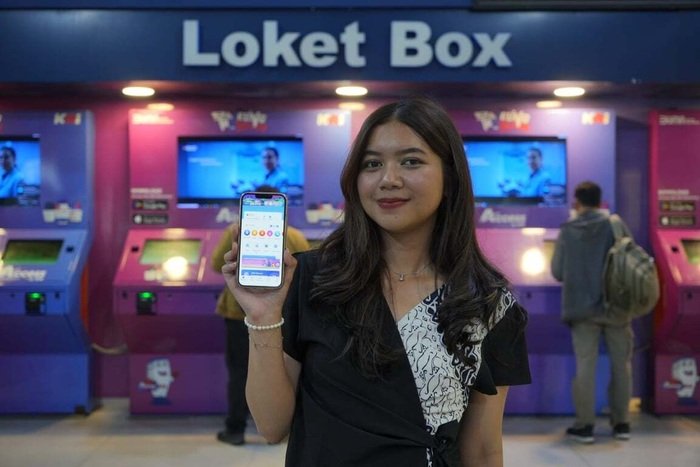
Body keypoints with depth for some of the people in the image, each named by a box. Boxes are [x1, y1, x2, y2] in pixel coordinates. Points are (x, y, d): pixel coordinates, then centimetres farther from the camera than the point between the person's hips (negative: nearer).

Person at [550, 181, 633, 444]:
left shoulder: (567, 231, 0)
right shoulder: (615, 225, -1)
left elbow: (557, 272, 1)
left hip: (581, 307, 0)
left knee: (585, 366, 3)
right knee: (621, 364, 10)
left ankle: (585, 425, 4)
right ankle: (621, 423, 15)